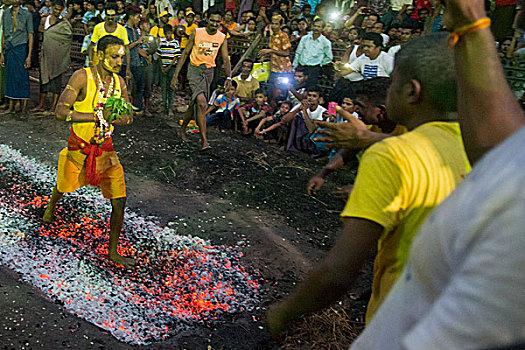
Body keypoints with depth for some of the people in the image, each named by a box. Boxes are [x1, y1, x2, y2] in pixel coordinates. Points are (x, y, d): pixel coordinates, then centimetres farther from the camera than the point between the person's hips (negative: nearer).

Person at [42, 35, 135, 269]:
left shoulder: (119, 82, 0)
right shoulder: (82, 77, -16)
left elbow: (128, 117, 9)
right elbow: (60, 112, -23)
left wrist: (114, 118, -14)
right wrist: (98, 115, -29)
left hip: (105, 149, 3)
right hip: (79, 147, -3)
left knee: (119, 201, -4)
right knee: (64, 187, 22)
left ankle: (113, 251, 13)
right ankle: (51, 206, 61)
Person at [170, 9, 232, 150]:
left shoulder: (222, 37, 1)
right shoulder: (196, 33, -6)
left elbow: (226, 59, 0)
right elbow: (185, 53, 0)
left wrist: (228, 77, -17)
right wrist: (175, 75, -3)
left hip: (209, 71, 4)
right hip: (195, 70, -4)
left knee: (195, 103, 12)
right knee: (201, 103, -20)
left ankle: (183, 129, 36)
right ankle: (204, 140, -17)